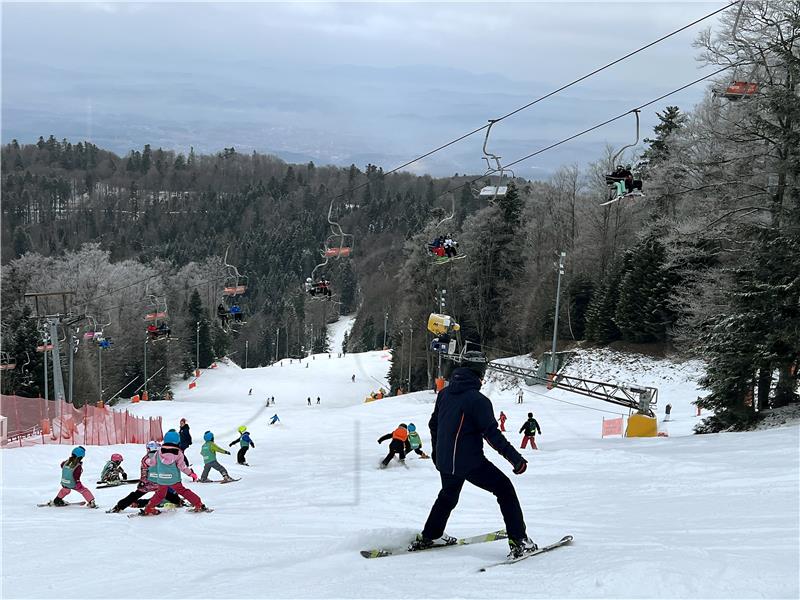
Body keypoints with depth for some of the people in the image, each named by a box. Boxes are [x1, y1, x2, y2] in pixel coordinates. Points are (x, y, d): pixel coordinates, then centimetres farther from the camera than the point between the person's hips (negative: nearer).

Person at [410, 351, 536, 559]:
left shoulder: (444, 393, 6)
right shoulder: (478, 400, -17)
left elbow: (434, 423, 17)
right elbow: (492, 434, -19)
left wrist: (436, 450, 33)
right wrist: (515, 458, -15)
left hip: (444, 461, 7)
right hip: (470, 461, -7)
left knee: (448, 495, 30)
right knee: (504, 489, 4)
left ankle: (426, 538, 38)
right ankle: (519, 542, -3)